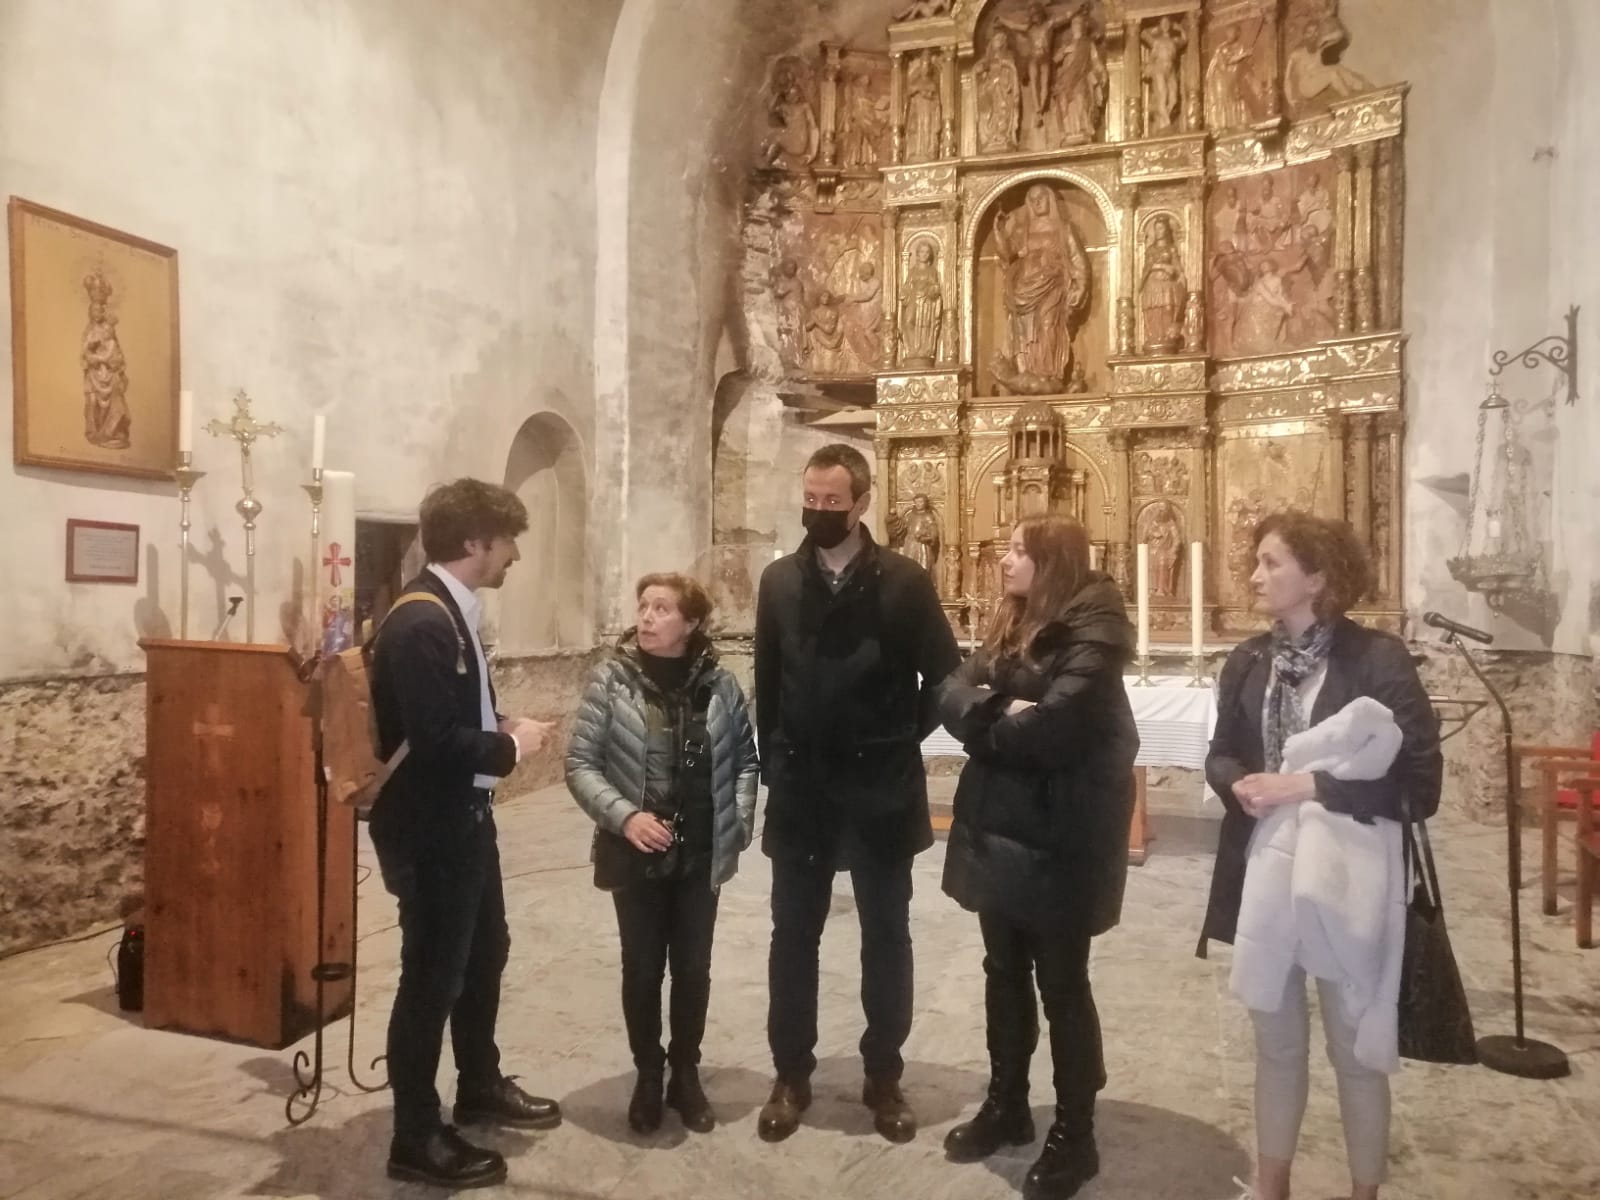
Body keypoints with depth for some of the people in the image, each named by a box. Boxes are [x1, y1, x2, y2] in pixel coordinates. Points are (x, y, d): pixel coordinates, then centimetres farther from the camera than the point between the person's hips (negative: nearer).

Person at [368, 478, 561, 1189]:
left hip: (464, 817, 10)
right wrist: (510, 746, -16)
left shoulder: (454, 612, 7)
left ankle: (480, 1088, 43)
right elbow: (434, 740, -30)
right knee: (433, 975, 4)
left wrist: (501, 730, -2)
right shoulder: (420, 623, -24)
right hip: (430, 828, -10)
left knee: (485, 951, 23)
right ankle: (416, 1139, 23)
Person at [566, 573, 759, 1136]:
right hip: (636, 856, -1)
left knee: (693, 969, 13)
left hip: (702, 855, 1)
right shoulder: (611, 679, -9)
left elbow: (744, 758, 6)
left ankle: (687, 1074, 33)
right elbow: (580, 762, -8)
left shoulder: (718, 683, -4)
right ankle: (647, 1076, 32)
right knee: (642, 969, 11)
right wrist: (624, 816, -20)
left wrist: (740, 821, -4)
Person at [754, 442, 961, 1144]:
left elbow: (945, 676, -1)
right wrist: (776, 760, 7)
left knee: (886, 937, 10)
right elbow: (767, 679, 8)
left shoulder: (904, 581, -7)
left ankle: (883, 1078, 26)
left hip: (881, 791, -2)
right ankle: (791, 1076, 25)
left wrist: (902, 741, 0)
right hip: (800, 790, 2)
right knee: (793, 936, 10)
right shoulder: (779, 581, 2)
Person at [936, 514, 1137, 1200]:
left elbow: (1056, 725, -26)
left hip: (1059, 837, -7)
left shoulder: (1093, 630, -14)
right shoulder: (1010, 628, 11)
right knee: (1004, 971, 18)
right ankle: (1006, 1105, 35)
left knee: (1061, 984, 5)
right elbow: (952, 696, 0)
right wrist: (1003, 716, -18)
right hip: (995, 828, 7)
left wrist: (990, 725, -8)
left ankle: (1074, 1135, 21)